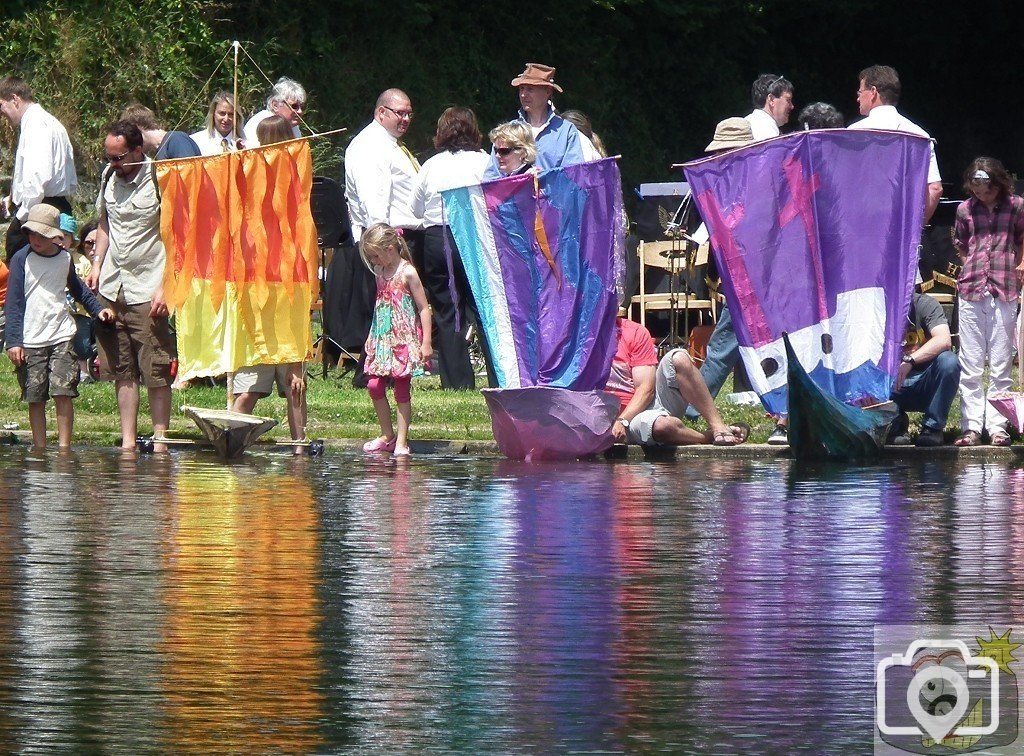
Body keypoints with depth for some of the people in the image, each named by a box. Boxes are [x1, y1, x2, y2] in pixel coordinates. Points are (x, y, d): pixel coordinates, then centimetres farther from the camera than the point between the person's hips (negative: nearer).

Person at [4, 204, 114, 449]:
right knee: (35, 398, 2)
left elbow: (77, 289, 27)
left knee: (63, 392, -9)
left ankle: (64, 447, -4)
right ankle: (40, 449, 10)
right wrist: (14, 341, -8)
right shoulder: (22, 259, -1)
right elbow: (13, 303, -2)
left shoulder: (64, 258, 8)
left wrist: (97, 309, 13)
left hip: (62, 336, 1)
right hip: (30, 340, -1)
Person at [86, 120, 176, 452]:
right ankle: (127, 441, 10)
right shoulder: (109, 177, 9)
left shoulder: (158, 181, -10)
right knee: (122, 371, 7)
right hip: (111, 288, 6)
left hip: (147, 291, -6)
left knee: (156, 374, -3)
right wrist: (97, 265, 12)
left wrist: (164, 287, -14)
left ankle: (160, 441, 2)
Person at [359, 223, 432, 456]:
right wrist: (373, 338, 16)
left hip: (405, 340, -6)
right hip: (382, 340, 6)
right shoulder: (380, 273, 10)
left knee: (402, 391, -2)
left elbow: (423, 308, -10)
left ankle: (401, 441, 1)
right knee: (375, 386, 1)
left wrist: (426, 342, -13)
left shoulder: (407, 273, -10)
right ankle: (387, 435, 15)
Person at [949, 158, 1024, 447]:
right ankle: (971, 426, 3)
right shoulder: (965, 210, 8)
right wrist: (973, 269, 10)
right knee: (970, 366, 1)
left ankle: (997, 426, 2)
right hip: (970, 292, 2)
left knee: (1001, 365, 0)